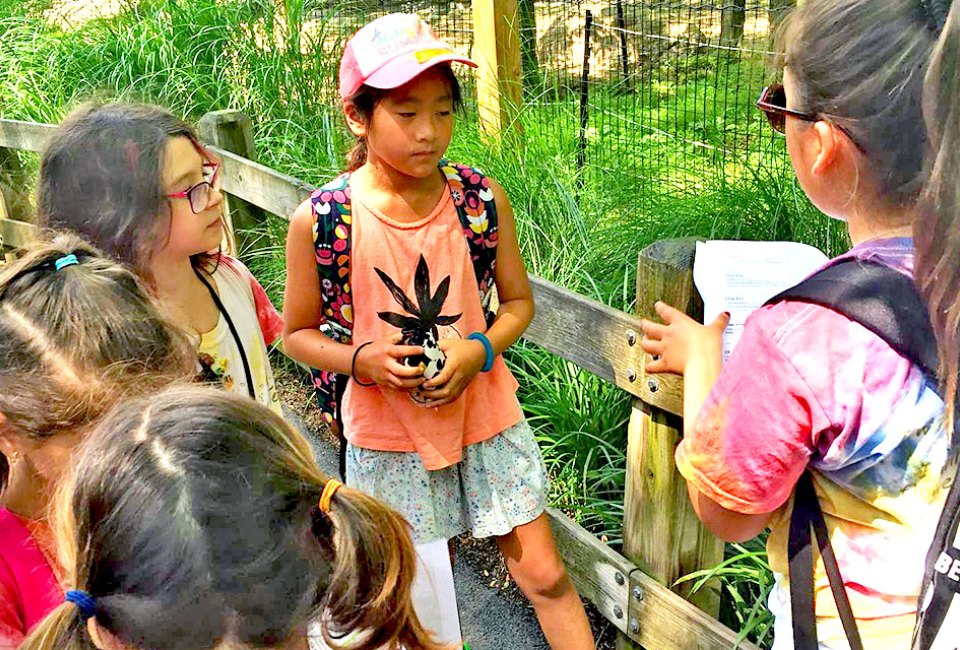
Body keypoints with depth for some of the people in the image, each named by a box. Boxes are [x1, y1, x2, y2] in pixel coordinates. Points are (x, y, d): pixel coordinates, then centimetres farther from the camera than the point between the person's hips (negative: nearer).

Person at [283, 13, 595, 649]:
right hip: (386, 431, -1)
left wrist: (480, 350, -16)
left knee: (544, 574, 10)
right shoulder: (321, 220, -14)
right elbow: (299, 333, -2)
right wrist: (362, 360, -20)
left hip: (485, 413, 1)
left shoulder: (483, 199, -9)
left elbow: (519, 300, 3)